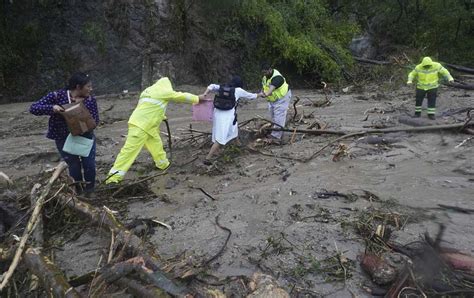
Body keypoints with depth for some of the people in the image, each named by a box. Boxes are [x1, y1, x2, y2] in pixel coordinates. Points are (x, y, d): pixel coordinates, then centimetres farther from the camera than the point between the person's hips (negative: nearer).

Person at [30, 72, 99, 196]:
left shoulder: (90, 100, -9)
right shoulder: (57, 96, -15)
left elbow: (95, 121, -11)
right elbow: (33, 108, -15)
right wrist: (52, 108, -34)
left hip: (86, 137, 2)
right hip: (64, 139, -2)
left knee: (89, 165, -6)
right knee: (74, 166, -2)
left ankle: (89, 190, 23)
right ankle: (78, 192, 26)